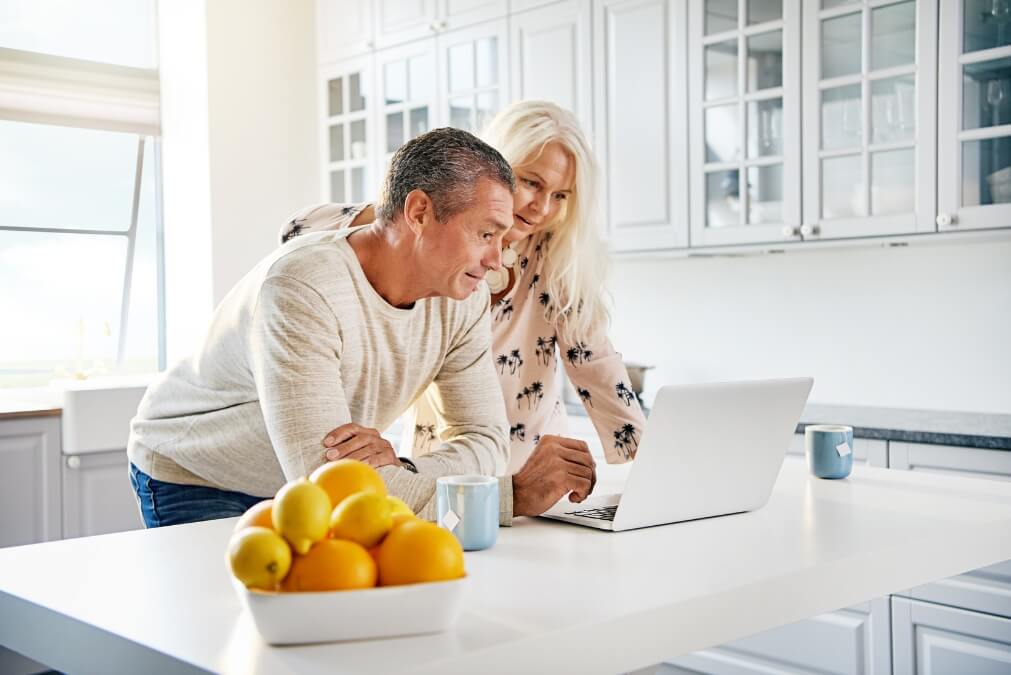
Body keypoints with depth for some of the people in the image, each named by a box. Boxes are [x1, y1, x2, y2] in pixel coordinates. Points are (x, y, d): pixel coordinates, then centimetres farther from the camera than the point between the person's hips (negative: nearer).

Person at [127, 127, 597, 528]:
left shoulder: (464, 296, -13)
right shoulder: (302, 290, -34)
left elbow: (486, 440, -13)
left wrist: (396, 468, -35)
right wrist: (512, 495, -36)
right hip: (192, 482, -5)